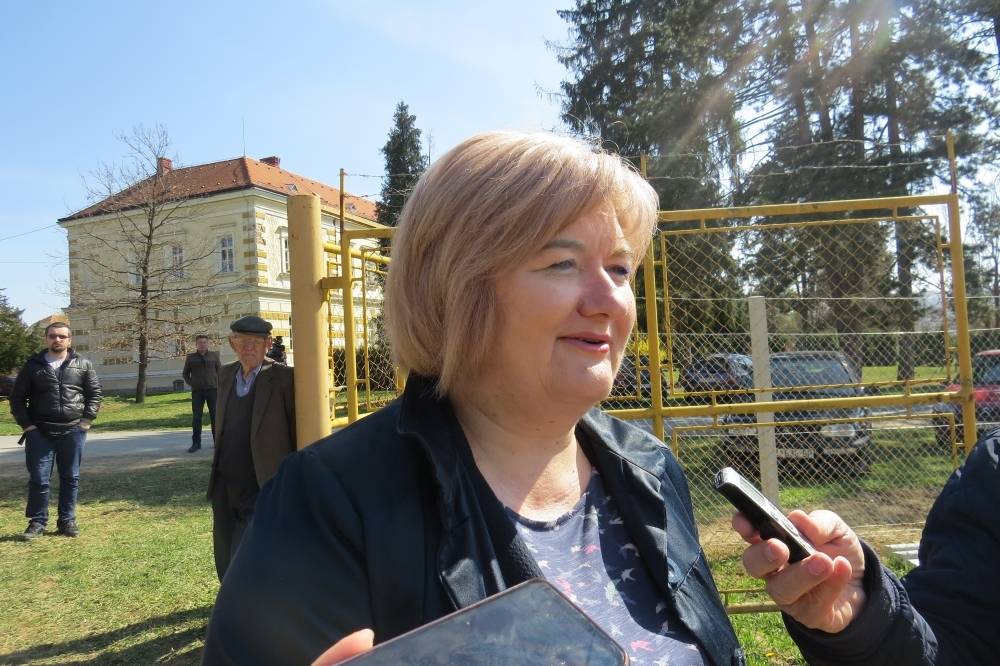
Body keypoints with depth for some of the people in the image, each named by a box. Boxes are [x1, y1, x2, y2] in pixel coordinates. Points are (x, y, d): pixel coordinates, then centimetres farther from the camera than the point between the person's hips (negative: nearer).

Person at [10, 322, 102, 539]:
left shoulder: (83, 365, 5)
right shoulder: (33, 365, 5)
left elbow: (95, 393, 8)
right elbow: (17, 398, 7)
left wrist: (86, 420, -2)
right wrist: (26, 424, -4)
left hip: (73, 432, 1)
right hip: (40, 432, 0)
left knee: (70, 478, 7)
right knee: (38, 479, 1)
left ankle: (67, 521, 18)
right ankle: (37, 522, 14)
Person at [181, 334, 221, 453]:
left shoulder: (214, 355, 6)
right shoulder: (191, 357, 6)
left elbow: (220, 370, 12)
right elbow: (185, 373, 15)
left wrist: (218, 383, 2)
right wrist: (190, 383, 3)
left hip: (212, 389, 0)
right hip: (197, 391, 0)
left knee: (215, 416, 2)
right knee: (196, 418, 0)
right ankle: (196, 443, 7)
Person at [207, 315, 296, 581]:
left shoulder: (283, 378, -12)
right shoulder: (226, 374, 8)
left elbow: (298, 432, -10)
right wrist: (217, 473, 17)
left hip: (263, 492, -7)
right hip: (224, 491, 7)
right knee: (226, 567, 16)